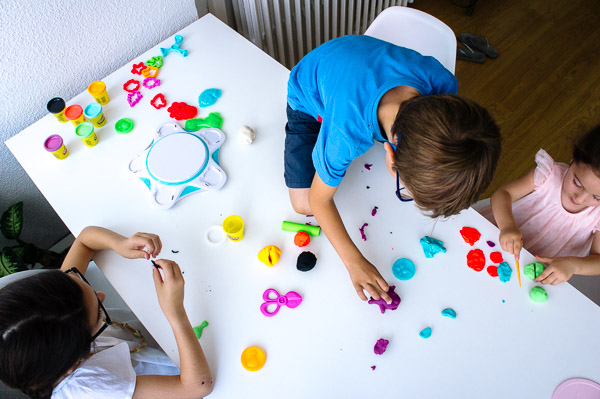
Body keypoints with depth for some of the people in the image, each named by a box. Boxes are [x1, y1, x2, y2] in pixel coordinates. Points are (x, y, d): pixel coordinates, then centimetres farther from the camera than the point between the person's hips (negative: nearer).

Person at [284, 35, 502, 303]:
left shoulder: (442, 83, -35)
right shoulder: (346, 135, -47)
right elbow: (319, 199, -27)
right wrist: (354, 262, -30)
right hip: (311, 97, -3)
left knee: (414, 184, -2)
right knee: (302, 204, -14)